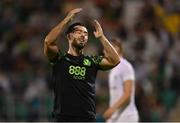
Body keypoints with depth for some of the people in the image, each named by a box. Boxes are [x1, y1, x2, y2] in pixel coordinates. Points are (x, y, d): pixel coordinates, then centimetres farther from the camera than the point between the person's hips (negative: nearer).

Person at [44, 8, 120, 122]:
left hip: (88, 118, 3)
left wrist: (101, 37, 0)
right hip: (63, 118, -3)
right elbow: (48, 42, -12)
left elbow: (115, 60, 0)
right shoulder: (60, 59, 6)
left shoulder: (92, 61, 14)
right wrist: (68, 19, -8)